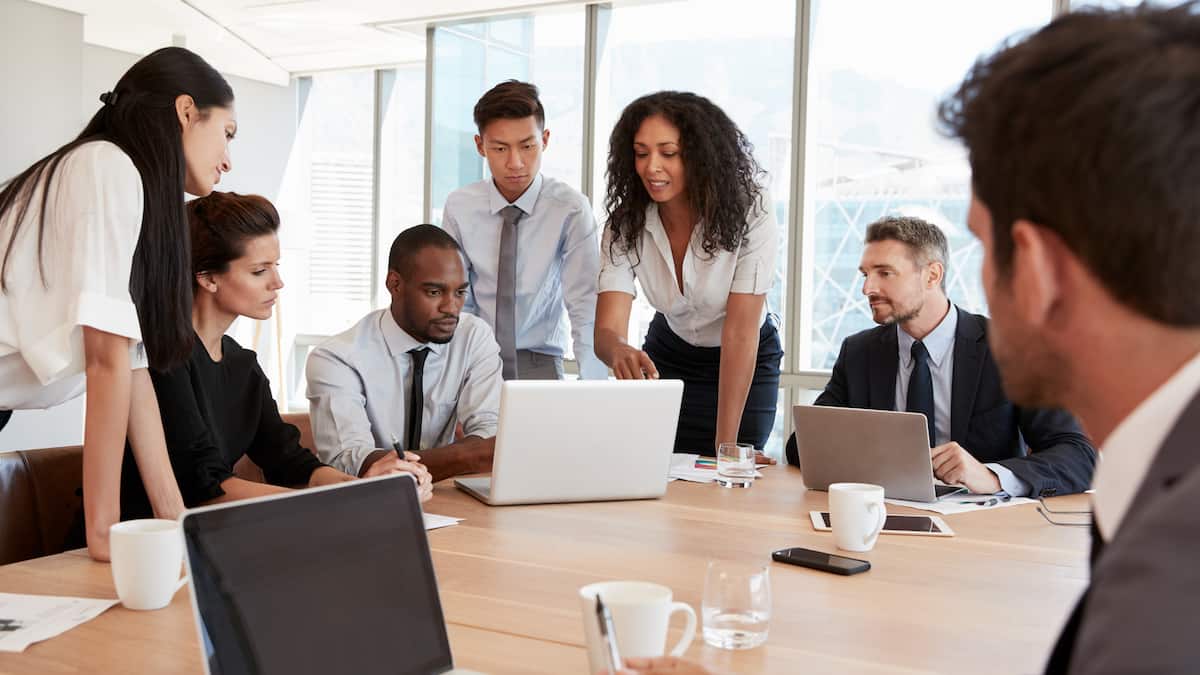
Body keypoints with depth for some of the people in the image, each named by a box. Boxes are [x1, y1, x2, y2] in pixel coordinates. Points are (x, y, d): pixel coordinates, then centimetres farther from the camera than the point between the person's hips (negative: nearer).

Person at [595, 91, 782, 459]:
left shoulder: (749, 213, -28)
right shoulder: (626, 223, -18)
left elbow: (739, 334, -30)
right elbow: (607, 328, -27)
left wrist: (726, 446, -32)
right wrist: (619, 351, -53)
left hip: (744, 363, -2)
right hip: (668, 356, 3)